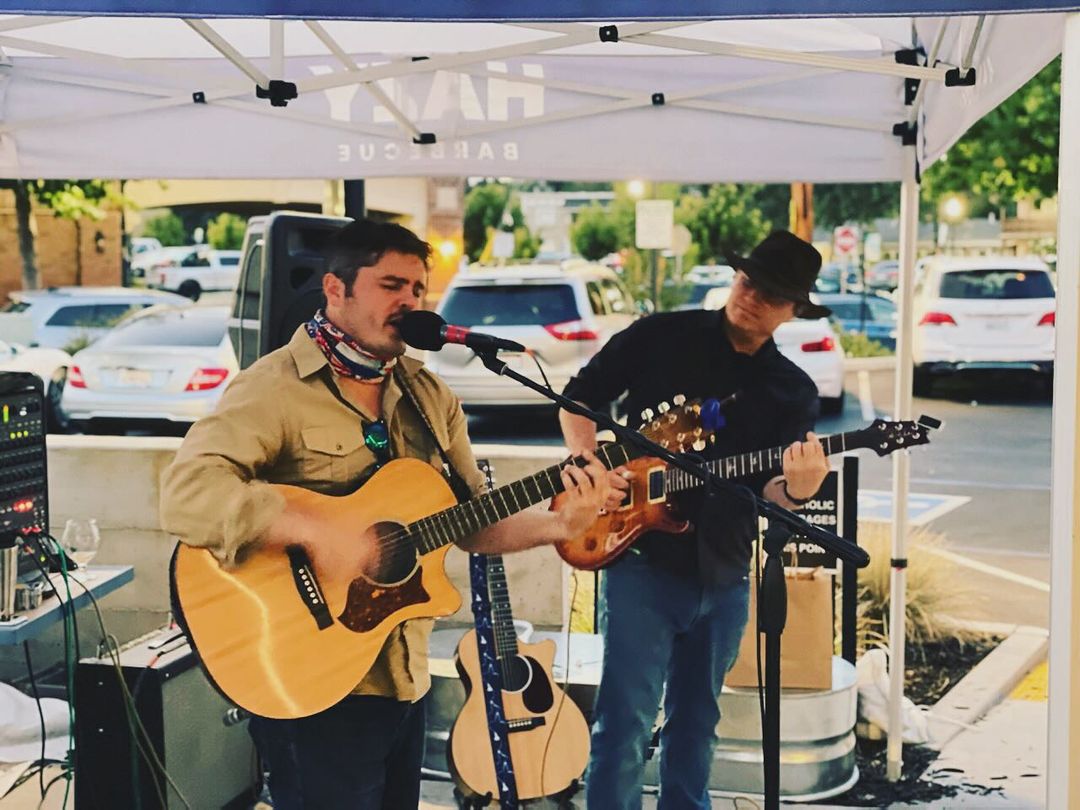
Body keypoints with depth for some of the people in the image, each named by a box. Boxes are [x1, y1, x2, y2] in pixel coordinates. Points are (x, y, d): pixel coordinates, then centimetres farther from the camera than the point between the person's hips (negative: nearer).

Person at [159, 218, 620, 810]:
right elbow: (187, 493, -28)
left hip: (405, 678, 7)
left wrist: (559, 526, -5)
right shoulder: (276, 389, -14)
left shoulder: (428, 397, 10)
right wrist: (318, 536, -34)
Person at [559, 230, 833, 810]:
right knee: (626, 723, -6)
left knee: (695, 722, 17)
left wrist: (796, 488, -27)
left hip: (723, 575, 4)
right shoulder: (660, 336, -2)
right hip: (643, 561, -4)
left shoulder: (794, 391, 5)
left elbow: (766, 485, -4)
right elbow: (578, 397, 5)